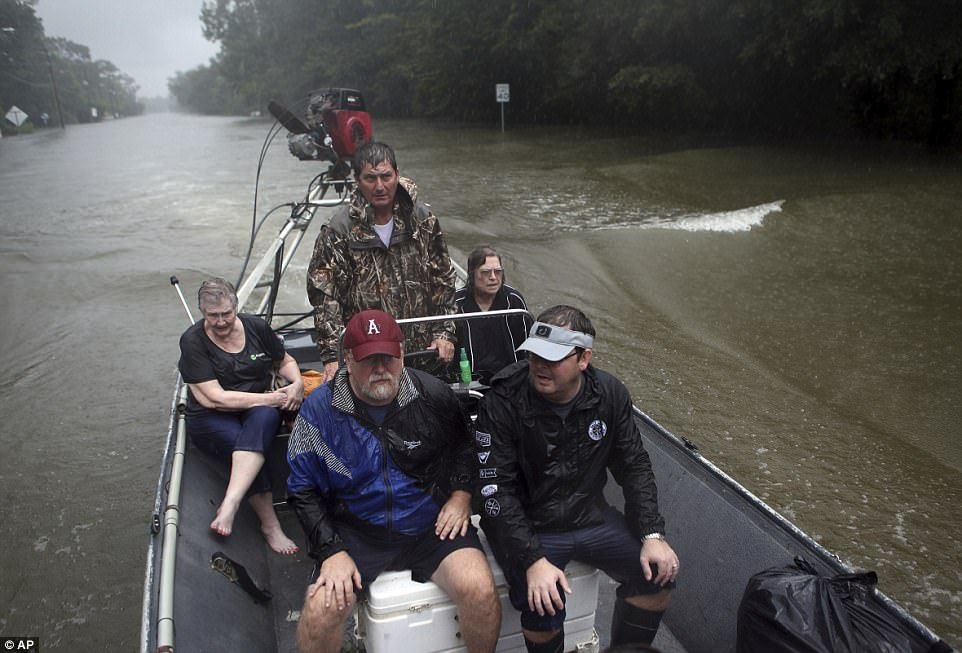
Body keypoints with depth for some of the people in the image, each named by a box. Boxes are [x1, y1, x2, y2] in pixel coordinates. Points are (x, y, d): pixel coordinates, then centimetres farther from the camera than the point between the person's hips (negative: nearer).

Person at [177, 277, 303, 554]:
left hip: (260, 410, 2)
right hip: (212, 418, -2)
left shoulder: (256, 327, 3)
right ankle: (270, 526, -22)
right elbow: (214, 398, -15)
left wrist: (297, 382, -4)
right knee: (241, 442, -33)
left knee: (263, 418, -35)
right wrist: (271, 398, -16)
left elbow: (285, 361, 20)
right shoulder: (193, 341, -7)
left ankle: (230, 504, -43)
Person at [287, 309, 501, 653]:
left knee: (479, 589, -22)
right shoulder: (319, 409, -8)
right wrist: (331, 551, -10)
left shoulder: (433, 395, -6)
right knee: (320, 608, -23)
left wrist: (461, 493, -2)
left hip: (431, 525, 0)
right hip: (356, 531, 0)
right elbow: (303, 490, -1)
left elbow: (464, 445, 14)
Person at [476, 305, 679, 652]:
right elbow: (497, 491, -18)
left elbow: (634, 467, 3)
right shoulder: (502, 402, -19)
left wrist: (652, 534, -7)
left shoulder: (609, 394, -6)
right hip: (527, 525, -4)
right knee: (544, 608, -26)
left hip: (590, 516, 5)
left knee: (659, 574, -8)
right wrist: (533, 559, -26)